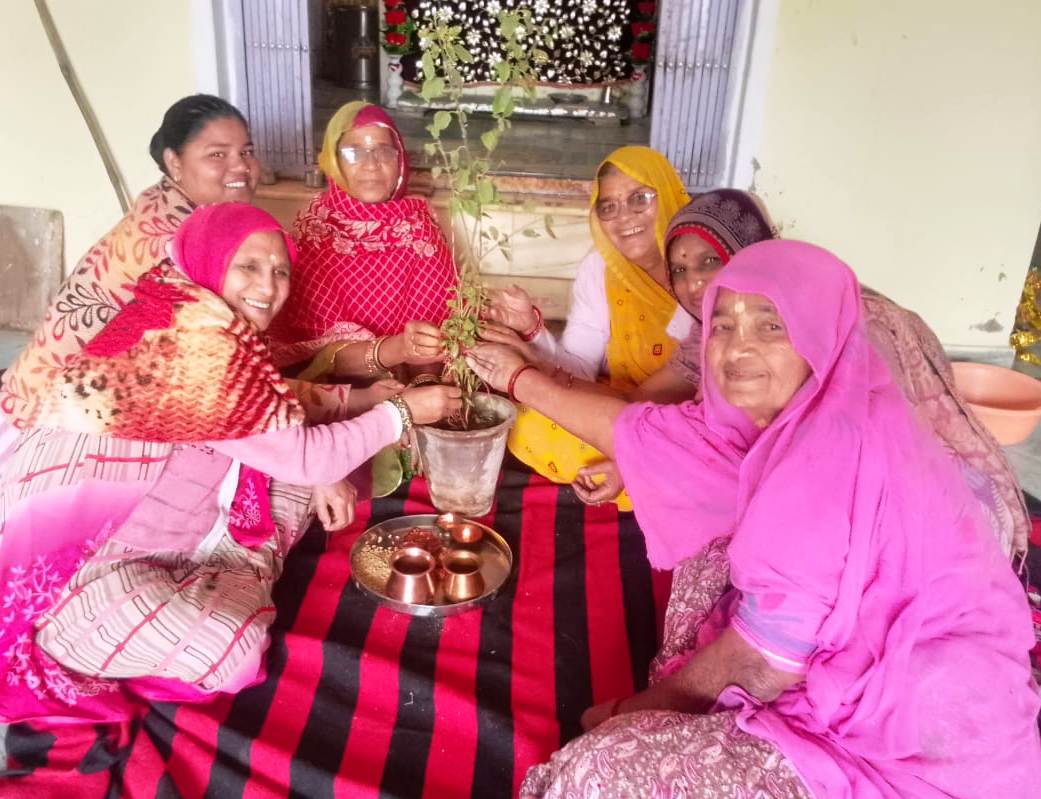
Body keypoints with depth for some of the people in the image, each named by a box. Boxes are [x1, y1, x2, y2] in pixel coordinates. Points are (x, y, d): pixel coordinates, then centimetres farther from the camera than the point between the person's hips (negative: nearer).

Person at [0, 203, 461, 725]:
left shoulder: (186, 313, 4)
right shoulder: (195, 336, -25)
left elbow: (275, 403, 10)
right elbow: (302, 458, -23)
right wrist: (402, 412, -11)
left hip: (133, 523, 9)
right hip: (73, 548, -9)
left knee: (290, 487, 6)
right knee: (225, 647, -26)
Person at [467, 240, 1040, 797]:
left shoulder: (835, 447, -27)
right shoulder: (789, 419, -2)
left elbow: (766, 661, -22)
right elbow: (637, 431, 8)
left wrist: (635, 709, -6)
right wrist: (519, 380, 17)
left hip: (905, 752, -9)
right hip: (870, 676, 9)